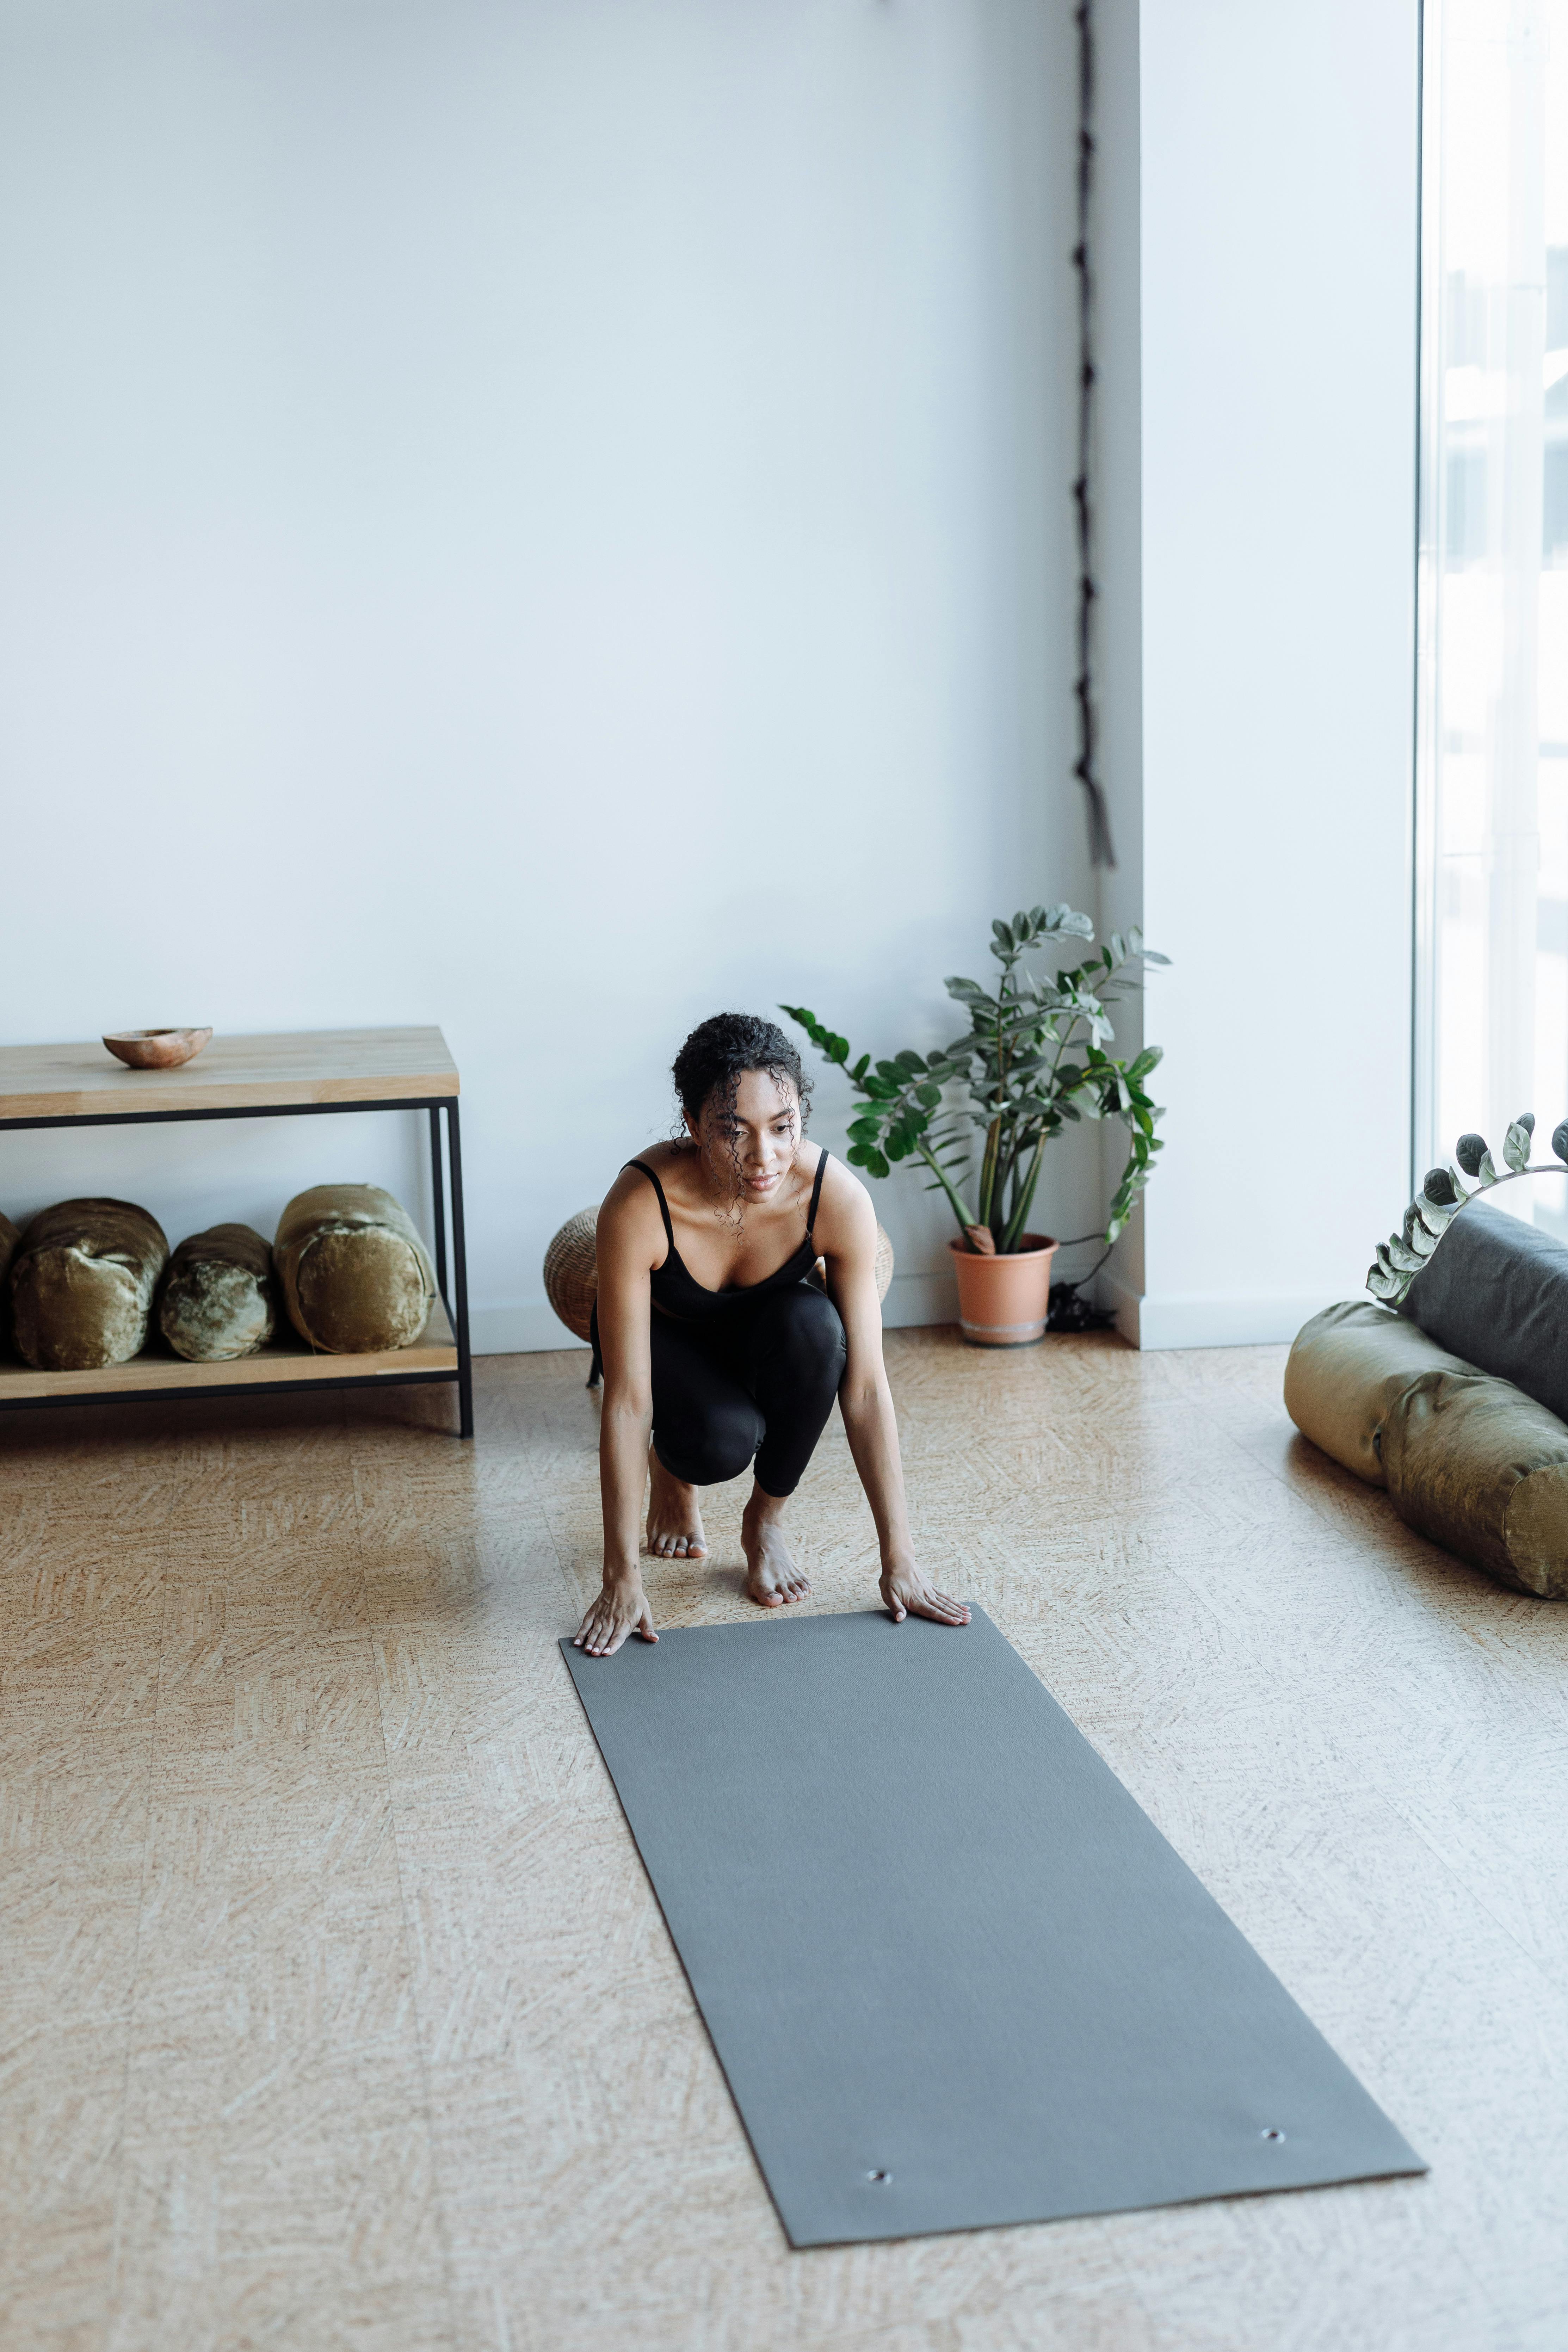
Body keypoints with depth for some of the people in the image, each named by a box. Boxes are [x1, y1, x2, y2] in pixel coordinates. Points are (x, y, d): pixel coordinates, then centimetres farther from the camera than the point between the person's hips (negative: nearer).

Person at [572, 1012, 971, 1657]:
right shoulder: (640, 1206, -38)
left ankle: (766, 1519, -9)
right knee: (724, 1440, -34)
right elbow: (627, 1401, -34)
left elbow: (865, 1388, -27)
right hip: (668, 1337, -2)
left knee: (812, 1323, -35)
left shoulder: (838, 1198, -32)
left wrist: (899, 1559, -26)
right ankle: (672, 1471, 5)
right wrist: (622, 1579, -34)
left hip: (765, 1336, 2)